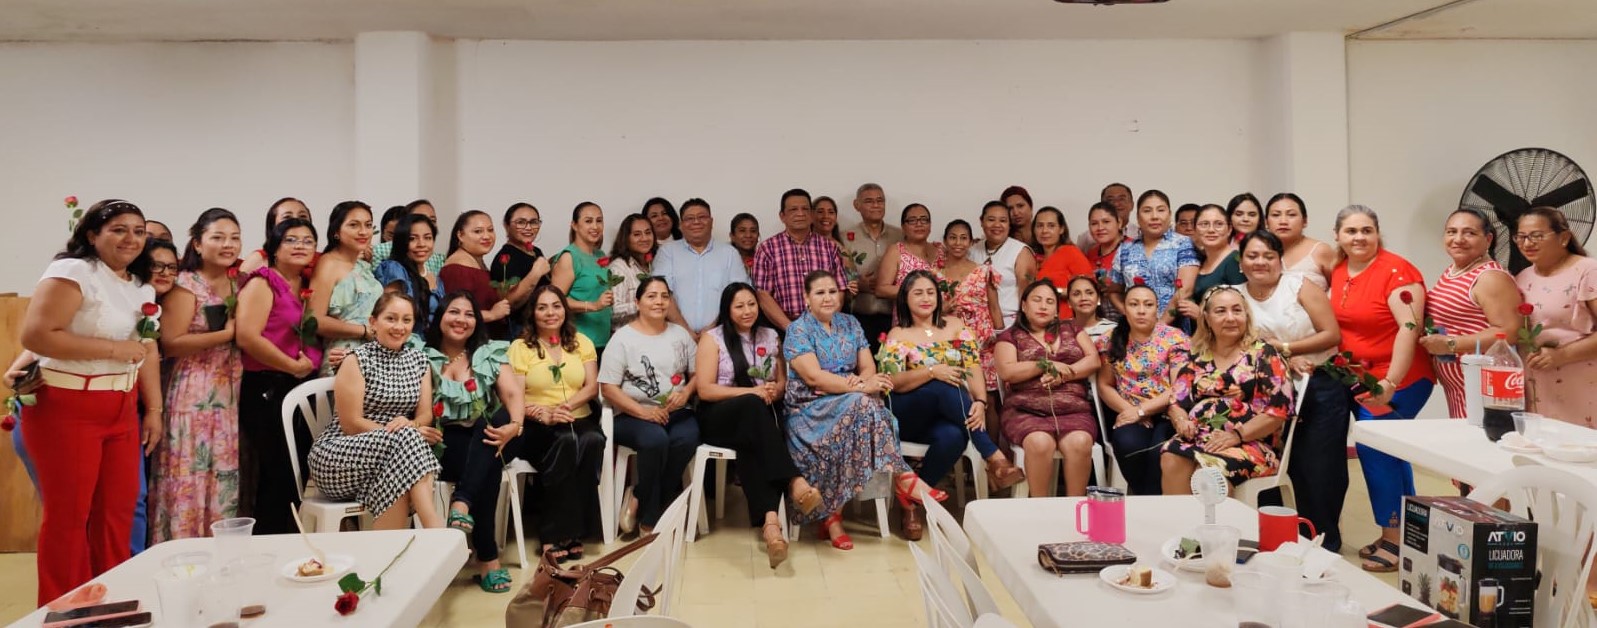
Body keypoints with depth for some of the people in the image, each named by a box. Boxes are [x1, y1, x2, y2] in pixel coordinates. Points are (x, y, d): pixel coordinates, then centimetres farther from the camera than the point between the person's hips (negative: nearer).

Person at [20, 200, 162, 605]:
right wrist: (113, 349, -20)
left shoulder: (142, 286, 11)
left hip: (121, 411, 7)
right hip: (66, 408, -7)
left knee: (118, 509, 12)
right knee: (68, 514, 2)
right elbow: (35, 335, -23)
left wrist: (154, 410, 8)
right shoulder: (72, 272, -13)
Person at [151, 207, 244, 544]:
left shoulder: (239, 283, 12)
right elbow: (170, 343, -14)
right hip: (194, 395, -6)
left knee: (228, 480, 7)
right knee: (191, 478, -4)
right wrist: (226, 333, -14)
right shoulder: (185, 285, -6)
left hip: (233, 395, 6)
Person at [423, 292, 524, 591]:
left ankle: (461, 504, -41)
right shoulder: (424, 359, 9)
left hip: (488, 438, 2)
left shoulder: (491, 353, 12)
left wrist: (514, 425, -25)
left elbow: (513, 395, -3)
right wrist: (416, 428, -27)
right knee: (489, 464, -33)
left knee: (499, 418, -33)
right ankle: (487, 558, -30)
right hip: (445, 444, -2)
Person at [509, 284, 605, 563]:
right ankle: (555, 534, -29)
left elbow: (592, 387, 5)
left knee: (593, 440, -34)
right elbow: (515, 399, -3)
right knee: (566, 440, -36)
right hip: (538, 428, -2)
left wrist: (566, 405, -15)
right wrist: (543, 414, -23)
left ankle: (572, 531, -27)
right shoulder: (520, 347, 7)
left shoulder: (581, 342, 16)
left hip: (580, 420, 3)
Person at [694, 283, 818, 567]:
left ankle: (769, 520, -52)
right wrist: (752, 391, -15)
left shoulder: (770, 336, 15)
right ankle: (794, 481, -48)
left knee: (754, 447, -35)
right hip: (720, 418, -3)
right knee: (753, 406, -38)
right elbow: (704, 390, -6)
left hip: (759, 418, 3)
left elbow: (782, 382, 18)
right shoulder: (712, 338, 2)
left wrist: (773, 392, -8)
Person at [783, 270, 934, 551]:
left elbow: (868, 367, 9)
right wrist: (860, 387, -27)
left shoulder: (850, 324, 15)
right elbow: (813, 376, -18)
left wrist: (863, 381, -17)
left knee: (862, 405, -34)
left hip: (850, 405, 5)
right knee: (861, 404, -34)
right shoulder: (798, 331, -3)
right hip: (810, 409, -5)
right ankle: (903, 478, -29)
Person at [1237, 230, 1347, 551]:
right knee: (1296, 468, 9)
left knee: (1322, 470, -1)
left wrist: (1284, 348, -14)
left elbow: (1332, 334, -10)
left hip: (1321, 387, -3)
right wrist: (1285, 362, -12)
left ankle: (1327, 542, 14)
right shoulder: (1237, 297, 4)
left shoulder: (1300, 286, -5)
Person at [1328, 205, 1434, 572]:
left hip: (1397, 381, -7)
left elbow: (1410, 328, -24)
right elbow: (1337, 321, 16)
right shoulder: (1338, 271, 5)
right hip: (1357, 381, 7)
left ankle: (1394, 540, 4)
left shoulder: (1396, 271, -16)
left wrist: (1390, 383, -29)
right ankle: (1400, 535, 23)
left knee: (1374, 448, -9)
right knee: (1388, 453, 13)